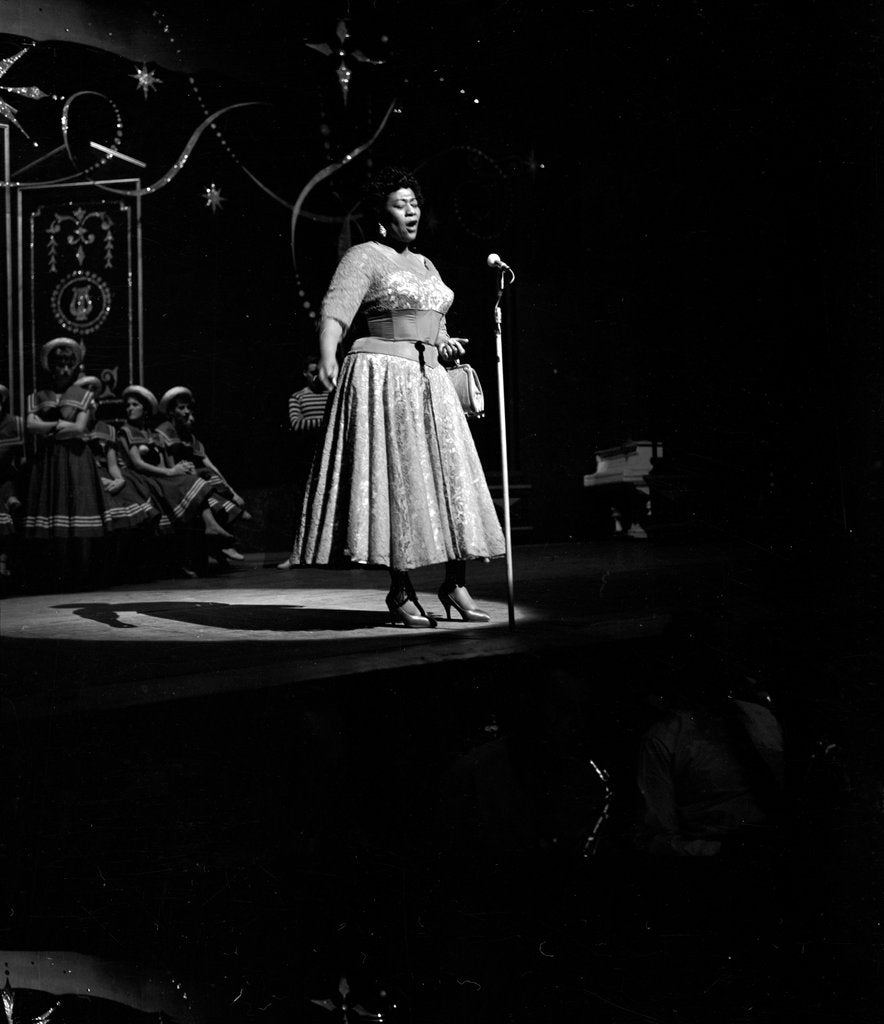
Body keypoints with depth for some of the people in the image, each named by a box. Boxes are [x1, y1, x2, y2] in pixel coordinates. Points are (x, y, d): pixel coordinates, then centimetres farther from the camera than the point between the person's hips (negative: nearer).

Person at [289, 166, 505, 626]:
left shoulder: (425, 265, 21)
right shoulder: (364, 258, -2)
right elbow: (334, 311, -16)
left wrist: (447, 345, 6)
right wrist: (328, 359, -34)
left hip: (429, 380, 7)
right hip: (381, 376, -7)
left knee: (450, 475, 3)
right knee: (394, 477, -7)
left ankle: (455, 582, 10)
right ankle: (400, 591, -1)